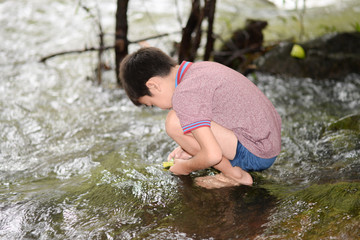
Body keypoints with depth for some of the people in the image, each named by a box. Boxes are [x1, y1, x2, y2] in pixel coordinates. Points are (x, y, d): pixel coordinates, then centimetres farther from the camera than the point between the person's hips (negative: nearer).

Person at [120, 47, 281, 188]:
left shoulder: (184, 94, -20)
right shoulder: (203, 67, 9)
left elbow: (212, 155, -24)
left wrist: (186, 167, -2)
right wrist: (188, 148, 23)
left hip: (255, 154, -10)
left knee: (175, 122, -18)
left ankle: (234, 174, -4)